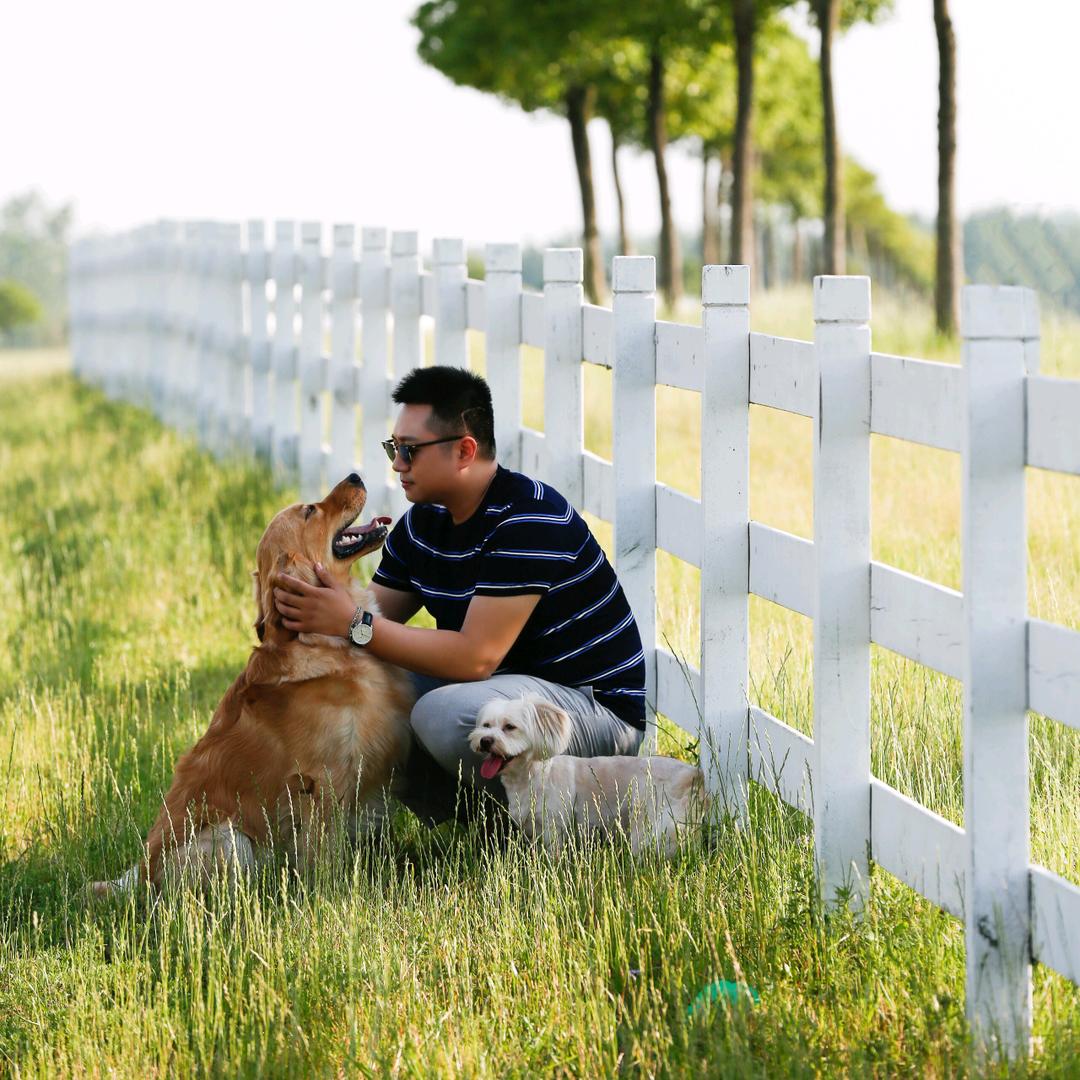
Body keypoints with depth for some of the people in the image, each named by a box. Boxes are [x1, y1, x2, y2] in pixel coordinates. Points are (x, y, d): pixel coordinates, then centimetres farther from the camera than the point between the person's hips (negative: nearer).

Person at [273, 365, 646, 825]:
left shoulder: (528, 520, -23)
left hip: (596, 704, -9)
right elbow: (375, 622, 4)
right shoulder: (422, 522, 6)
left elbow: (475, 656, -28)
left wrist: (355, 625, -28)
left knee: (445, 713, -34)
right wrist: (313, 610, -18)